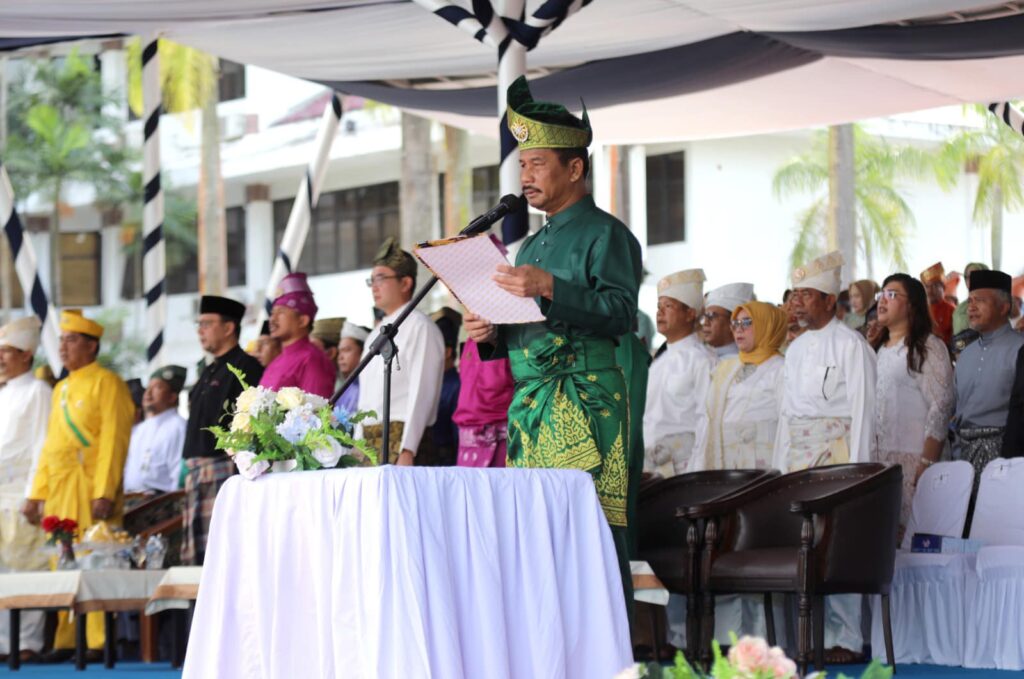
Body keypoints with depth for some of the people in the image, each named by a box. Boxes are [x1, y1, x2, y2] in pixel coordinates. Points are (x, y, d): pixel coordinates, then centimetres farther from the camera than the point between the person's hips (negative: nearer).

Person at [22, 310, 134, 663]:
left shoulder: (107, 383, -5)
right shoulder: (61, 389, 20)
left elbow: (113, 441, -12)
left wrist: (105, 492, -20)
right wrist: (37, 493, 16)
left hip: (91, 486, -8)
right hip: (58, 488, 8)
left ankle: (100, 643, -5)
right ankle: (65, 641, 10)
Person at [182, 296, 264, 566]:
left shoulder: (246, 368, -7)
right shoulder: (209, 373, 22)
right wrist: (192, 470, 20)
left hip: (226, 469, -9)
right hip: (197, 470, 9)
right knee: (194, 554, 6)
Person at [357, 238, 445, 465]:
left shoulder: (419, 327, -5)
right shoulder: (376, 334, 21)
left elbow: (421, 393, -13)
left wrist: (407, 452, -20)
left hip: (400, 439, -8)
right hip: (369, 442, 8)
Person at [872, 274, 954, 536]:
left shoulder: (928, 348, -3)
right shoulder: (877, 350, 20)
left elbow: (941, 407, -10)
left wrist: (928, 463, -18)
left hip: (912, 456, -7)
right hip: (876, 456, 7)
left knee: (911, 528, -11)